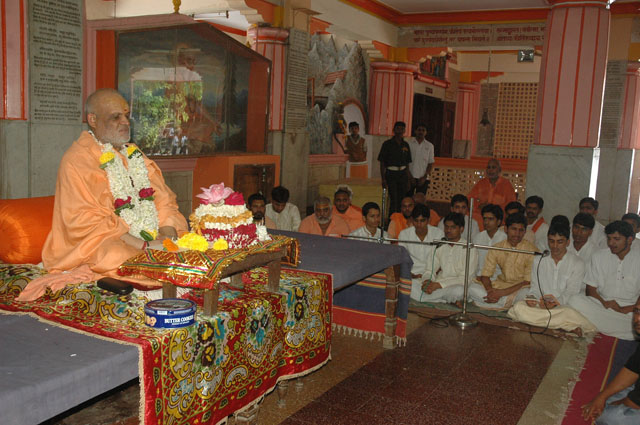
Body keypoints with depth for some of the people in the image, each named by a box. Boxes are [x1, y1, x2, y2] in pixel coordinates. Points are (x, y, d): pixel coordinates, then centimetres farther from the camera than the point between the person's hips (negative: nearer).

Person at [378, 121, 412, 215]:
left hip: (403, 174, 4)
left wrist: (408, 180, 11)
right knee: (393, 200, -9)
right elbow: (382, 163, -3)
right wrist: (383, 179, -10)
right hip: (391, 174, -4)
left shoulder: (406, 145, 10)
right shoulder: (387, 144, -2)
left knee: (402, 200, 4)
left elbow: (407, 164, 14)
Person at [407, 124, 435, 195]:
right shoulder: (409, 143, 2)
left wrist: (425, 177, -4)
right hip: (410, 178, -1)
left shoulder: (429, 146, 8)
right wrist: (409, 176, -6)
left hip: (423, 179, 1)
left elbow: (431, 163, 7)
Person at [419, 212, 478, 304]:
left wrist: (438, 284, -20)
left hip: (457, 286, -5)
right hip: (438, 287, 5)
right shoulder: (440, 247, 16)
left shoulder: (470, 249, -1)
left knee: (458, 290, -40)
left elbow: (464, 279, -10)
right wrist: (427, 281, -12)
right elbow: (429, 271, 14)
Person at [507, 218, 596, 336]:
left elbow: (571, 292, -5)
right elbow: (535, 288, 12)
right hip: (540, 306, 5)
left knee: (570, 313, -43)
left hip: (565, 306, -5)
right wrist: (531, 298, -13)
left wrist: (556, 302, -25)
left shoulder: (577, 263, 5)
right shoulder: (539, 261, 16)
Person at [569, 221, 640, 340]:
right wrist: (604, 303, -12)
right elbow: (590, 288, 8)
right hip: (601, 306, 2)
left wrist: (623, 310, -17)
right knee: (575, 300, -28)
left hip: (629, 311, -2)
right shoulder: (599, 256, 9)